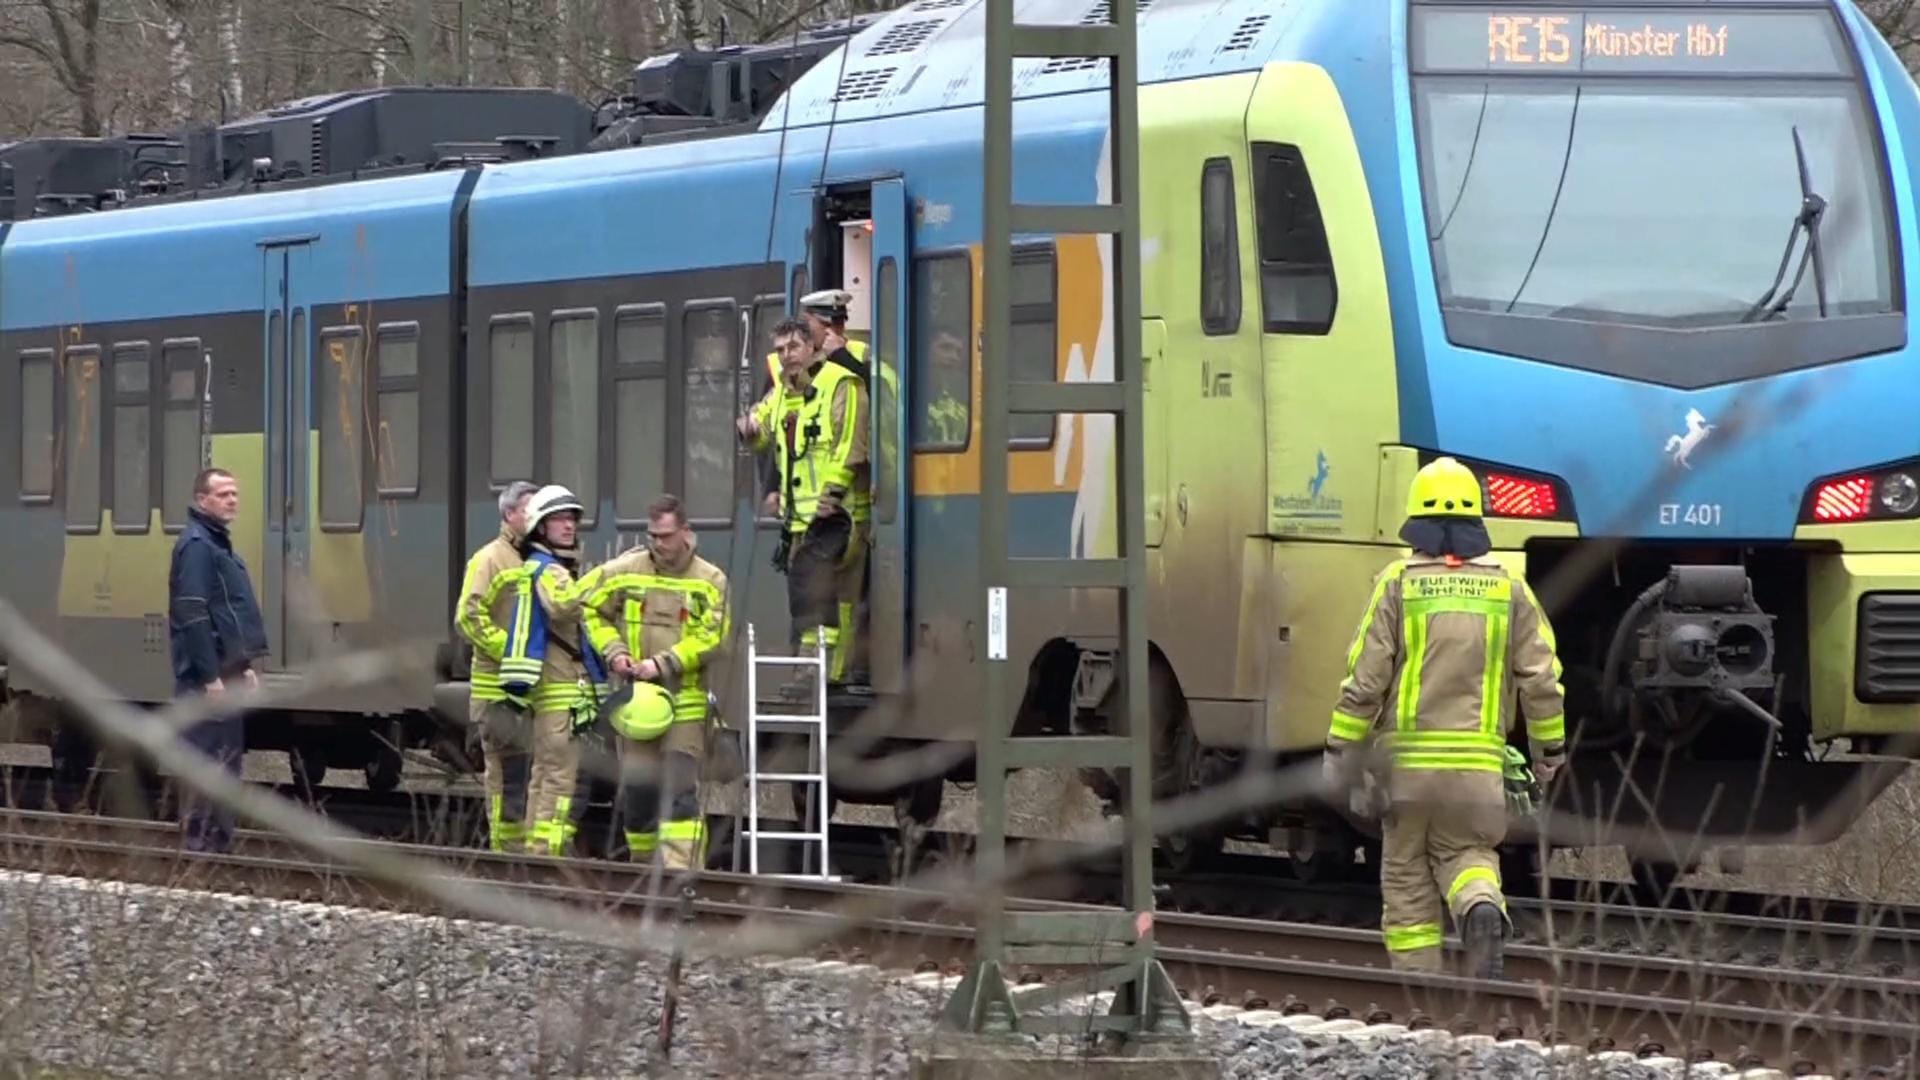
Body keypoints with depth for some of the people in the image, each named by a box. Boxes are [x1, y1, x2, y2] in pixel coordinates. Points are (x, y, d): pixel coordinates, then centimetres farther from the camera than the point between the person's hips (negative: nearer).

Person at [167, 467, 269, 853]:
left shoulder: (219, 544, 17)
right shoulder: (197, 545, -14)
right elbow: (193, 617, -21)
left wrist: (245, 666, 20)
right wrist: (211, 678, -23)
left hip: (225, 673, 10)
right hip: (207, 679, -10)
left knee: (226, 763, 12)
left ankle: (218, 844, 17)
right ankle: (201, 848, -9)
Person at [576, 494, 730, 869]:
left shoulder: (710, 581, 0)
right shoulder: (625, 572, 6)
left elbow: (712, 638, -7)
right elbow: (591, 607, 14)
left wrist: (663, 664, -15)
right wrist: (613, 651, 0)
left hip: (687, 701, -3)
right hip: (636, 698, 3)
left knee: (681, 789, -9)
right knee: (637, 786, 4)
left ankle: (681, 871, -14)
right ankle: (643, 863, 20)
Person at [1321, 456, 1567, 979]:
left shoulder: (1399, 583, -2)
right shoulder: (1508, 588, 5)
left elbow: (1365, 678, -4)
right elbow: (1541, 677, 5)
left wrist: (1342, 750, 4)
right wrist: (1550, 748, 17)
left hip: (1409, 756, -2)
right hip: (1481, 760, 2)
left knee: (1407, 876, 9)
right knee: (1465, 851, 15)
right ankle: (1482, 906, -19)